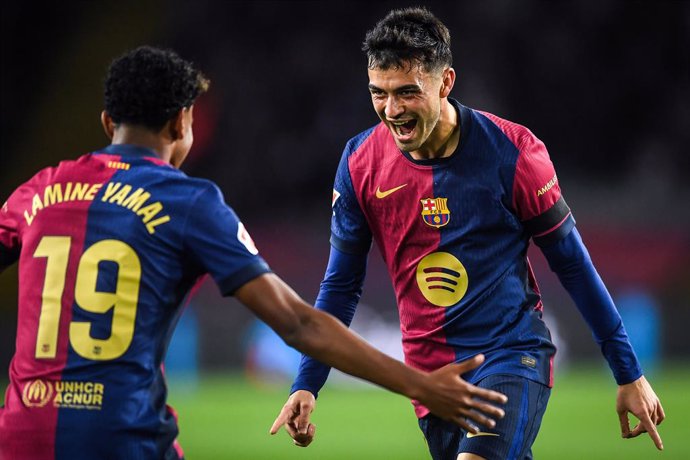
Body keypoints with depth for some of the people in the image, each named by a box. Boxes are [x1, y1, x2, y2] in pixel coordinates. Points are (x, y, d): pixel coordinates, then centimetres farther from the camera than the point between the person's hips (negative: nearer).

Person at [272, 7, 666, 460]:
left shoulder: (512, 152, -11)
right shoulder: (360, 162, -3)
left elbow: (573, 265, -2)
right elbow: (342, 284, 8)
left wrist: (629, 375, 2)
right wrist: (306, 386, 1)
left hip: (514, 355, -4)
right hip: (430, 368, 4)